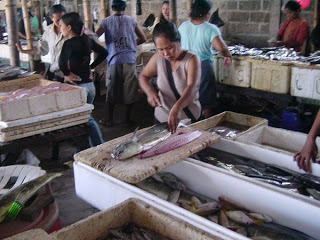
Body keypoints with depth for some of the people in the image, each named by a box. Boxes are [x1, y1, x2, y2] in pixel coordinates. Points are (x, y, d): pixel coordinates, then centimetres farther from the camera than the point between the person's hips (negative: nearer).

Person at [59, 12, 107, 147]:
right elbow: (103, 52, 17)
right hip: (90, 84, 7)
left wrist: (67, 75, -14)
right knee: (87, 118, 21)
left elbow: (62, 62, -31)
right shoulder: (87, 40, 6)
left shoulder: (69, 43, -15)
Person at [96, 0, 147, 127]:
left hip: (113, 61, 0)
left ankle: (109, 120, 16)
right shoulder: (131, 20, 5)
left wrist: (104, 48, 14)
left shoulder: (106, 21, 2)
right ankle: (127, 119, 17)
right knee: (129, 91, 9)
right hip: (129, 60, 0)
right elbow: (143, 38, 8)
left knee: (111, 91, 9)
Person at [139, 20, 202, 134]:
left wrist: (176, 108, -49)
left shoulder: (192, 59, -17)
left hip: (189, 119, -3)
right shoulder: (158, 58, -6)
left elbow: (192, 87, -32)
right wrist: (150, 91, -15)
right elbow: (143, 77, 8)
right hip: (162, 118, 4)